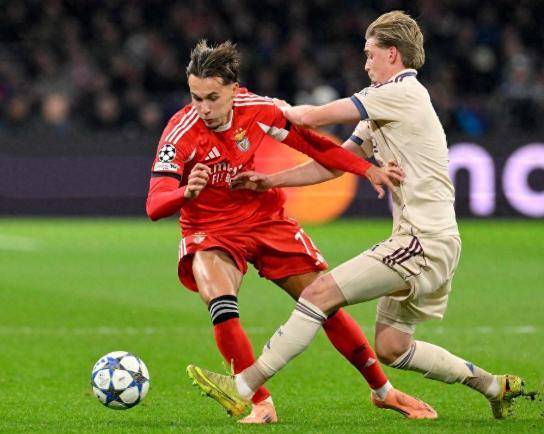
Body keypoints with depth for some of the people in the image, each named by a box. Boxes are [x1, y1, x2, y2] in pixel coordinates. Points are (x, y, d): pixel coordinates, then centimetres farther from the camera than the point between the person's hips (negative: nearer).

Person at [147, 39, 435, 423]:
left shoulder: (256, 110, -14)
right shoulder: (181, 133, -24)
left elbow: (312, 144, 3)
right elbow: (155, 205, -32)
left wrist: (369, 170, -6)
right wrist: (186, 193, -54)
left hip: (267, 219, 3)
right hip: (211, 233, -3)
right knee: (221, 305, -31)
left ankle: (384, 391, 22)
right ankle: (261, 405, -19)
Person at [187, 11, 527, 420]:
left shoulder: (402, 91, -10)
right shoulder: (380, 116, 21)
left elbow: (311, 118, -10)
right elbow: (333, 163, 22)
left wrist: (284, 109, 11)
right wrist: (269, 181, 14)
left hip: (425, 241, -10)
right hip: (428, 242, 10)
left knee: (322, 292, -15)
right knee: (391, 348, 13)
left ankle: (243, 387, -16)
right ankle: (495, 386, 23)